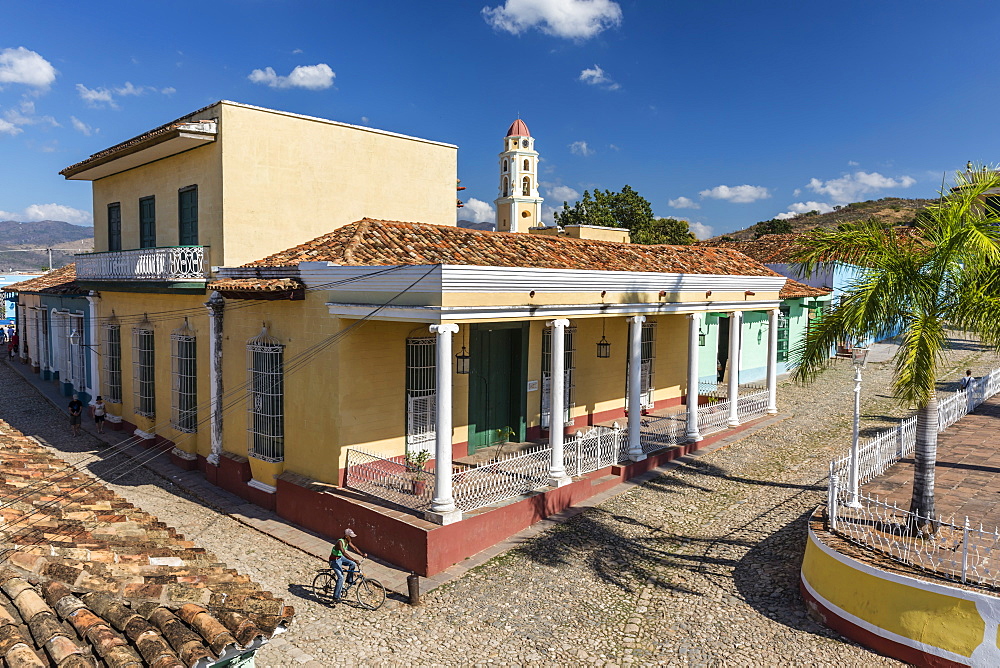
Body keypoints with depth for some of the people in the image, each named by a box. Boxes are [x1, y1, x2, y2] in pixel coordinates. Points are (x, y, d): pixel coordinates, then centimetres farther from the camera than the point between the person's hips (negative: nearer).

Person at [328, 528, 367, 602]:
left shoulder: (348, 542, -4)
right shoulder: (340, 542, -30)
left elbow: (354, 548, 3)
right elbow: (344, 553, -41)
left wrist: (362, 554, -11)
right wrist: (354, 560, -47)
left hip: (340, 558, 8)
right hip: (334, 560, -8)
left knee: (352, 564, -4)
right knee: (341, 577, -18)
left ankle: (349, 581, 15)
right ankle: (336, 597, -13)